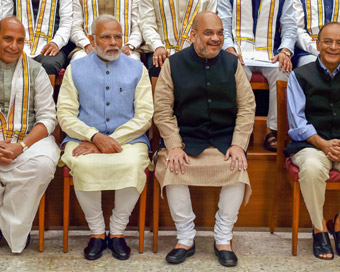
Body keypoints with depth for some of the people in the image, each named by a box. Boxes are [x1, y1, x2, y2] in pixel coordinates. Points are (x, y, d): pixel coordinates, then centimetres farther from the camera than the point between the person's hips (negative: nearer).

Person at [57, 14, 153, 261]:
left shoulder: (137, 69, 10)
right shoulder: (76, 69, 11)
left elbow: (145, 116, 0)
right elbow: (65, 114, 2)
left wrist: (112, 141, -13)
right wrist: (95, 137, -15)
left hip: (128, 139, 0)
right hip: (85, 137, 0)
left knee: (133, 164, -32)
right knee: (83, 164, -32)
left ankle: (117, 232, -11)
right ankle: (97, 232, -11)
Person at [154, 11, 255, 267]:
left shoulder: (232, 63, 7)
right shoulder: (173, 64, 3)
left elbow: (247, 108, 4)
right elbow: (163, 111, -1)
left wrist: (238, 144, -9)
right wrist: (174, 146, -13)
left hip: (224, 140, 1)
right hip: (185, 139, 0)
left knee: (238, 169, -25)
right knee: (171, 168, -27)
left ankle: (223, 240, -6)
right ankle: (186, 238, -8)